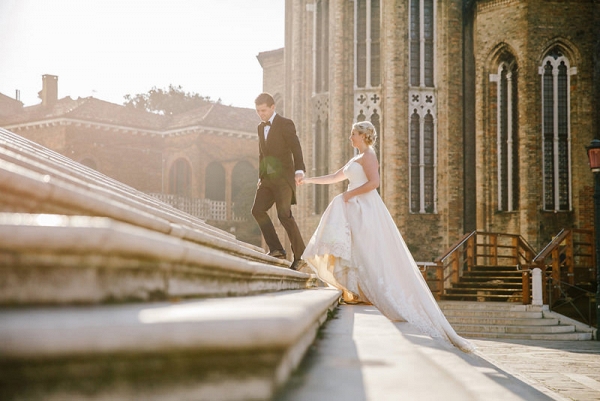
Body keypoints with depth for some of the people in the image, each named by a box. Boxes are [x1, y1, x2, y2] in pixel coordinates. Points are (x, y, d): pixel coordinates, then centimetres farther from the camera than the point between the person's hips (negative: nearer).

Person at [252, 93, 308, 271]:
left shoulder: (285, 124, -6)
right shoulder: (261, 127, 17)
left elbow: (296, 148, -17)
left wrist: (299, 170, -31)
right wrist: (261, 177, 17)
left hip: (283, 177, -7)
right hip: (268, 179, 7)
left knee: (284, 215, -13)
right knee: (257, 210, -8)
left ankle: (300, 256, -5)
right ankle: (276, 249, -4)